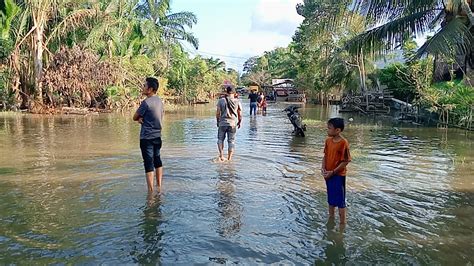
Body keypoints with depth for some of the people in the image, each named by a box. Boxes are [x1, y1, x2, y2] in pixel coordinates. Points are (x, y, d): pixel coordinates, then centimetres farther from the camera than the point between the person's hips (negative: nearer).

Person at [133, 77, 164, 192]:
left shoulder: (146, 102, -17)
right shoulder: (159, 101, 7)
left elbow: (135, 117, -8)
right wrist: (143, 119, -2)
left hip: (147, 137, -8)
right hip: (157, 136, 8)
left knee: (149, 163, -3)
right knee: (157, 160, 19)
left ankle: (151, 190, 1)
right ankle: (159, 185, 29)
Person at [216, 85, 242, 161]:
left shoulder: (221, 100, -3)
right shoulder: (237, 101, -1)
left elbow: (218, 113, -2)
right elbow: (240, 114, 2)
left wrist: (218, 121, 13)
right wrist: (239, 122, 17)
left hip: (222, 123, 0)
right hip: (233, 124, 1)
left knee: (220, 139, 17)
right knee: (231, 141, 9)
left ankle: (221, 155, 4)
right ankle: (229, 158, 10)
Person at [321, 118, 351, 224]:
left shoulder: (343, 143, -19)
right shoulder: (328, 140, 1)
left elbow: (345, 161, -17)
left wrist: (333, 172, -17)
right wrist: (323, 168, -6)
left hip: (338, 175, -7)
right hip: (328, 174, 7)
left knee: (340, 201, 4)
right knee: (331, 199, 20)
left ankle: (342, 223, 17)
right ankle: (331, 219, 36)